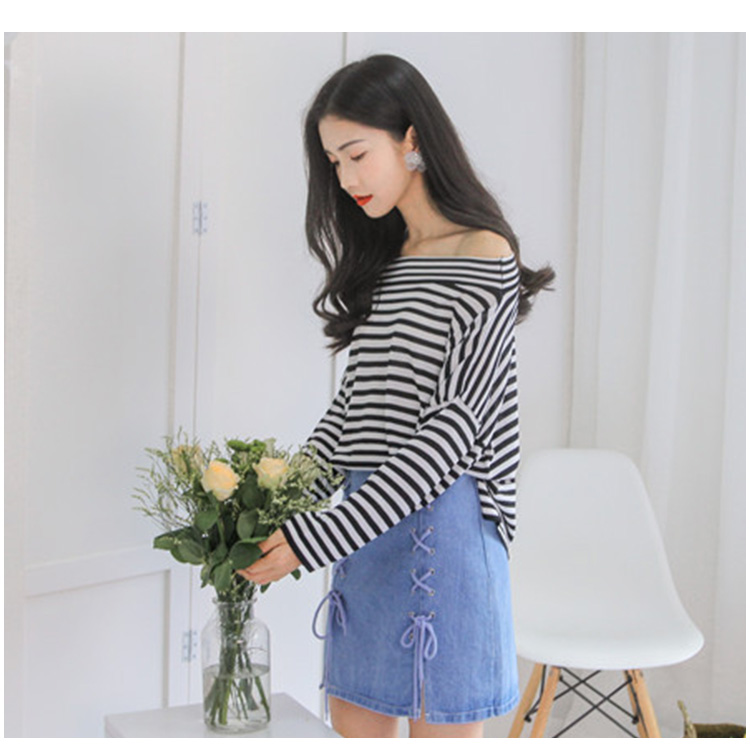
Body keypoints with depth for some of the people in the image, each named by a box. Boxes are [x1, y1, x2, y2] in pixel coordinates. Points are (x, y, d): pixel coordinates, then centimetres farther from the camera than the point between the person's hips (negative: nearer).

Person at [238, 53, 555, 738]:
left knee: (440, 728, 3)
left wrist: (319, 535, -19)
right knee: (355, 721, 13)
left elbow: (454, 427, -17)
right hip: (369, 518, 8)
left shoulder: (484, 259, -10)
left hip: (440, 518, -7)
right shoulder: (380, 262, 14)